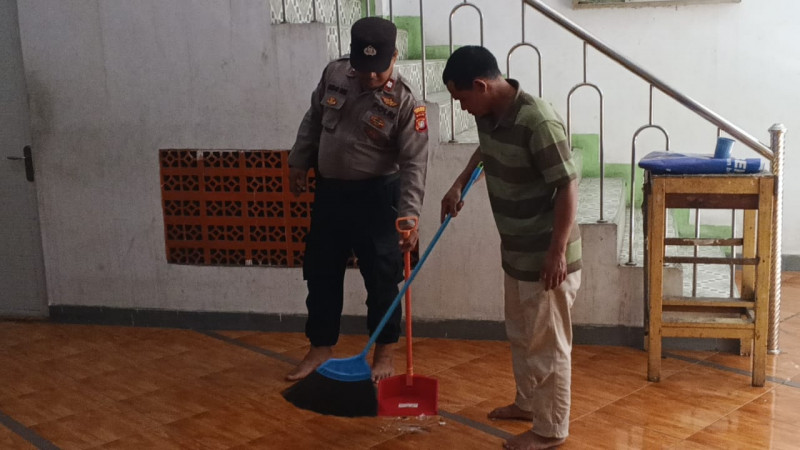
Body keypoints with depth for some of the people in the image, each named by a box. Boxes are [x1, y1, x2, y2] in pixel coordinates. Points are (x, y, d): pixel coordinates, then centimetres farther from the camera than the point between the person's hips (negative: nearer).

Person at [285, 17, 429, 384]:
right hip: (328, 191, 5)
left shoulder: (405, 102, -18)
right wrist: (299, 162, 12)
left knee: (382, 278, 2)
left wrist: (408, 215, -29)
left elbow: (414, 163, -20)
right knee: (321, 272, 12)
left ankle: (384, 354, 19)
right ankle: (320, 348, 28)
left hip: (376, 196, -5)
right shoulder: (333, 74, -3)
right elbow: (313, 121, 12)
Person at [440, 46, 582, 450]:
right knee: (520, 334, 23)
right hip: (515, 250, 9)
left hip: (545, 255, -9)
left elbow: (567, 188, -25)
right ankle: (527, 401, 43)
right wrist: (458, 185, 19)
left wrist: (557, 252, -24)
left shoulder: (538, 123, -27)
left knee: (547, 343, 4)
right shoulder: (488, 114, 1)